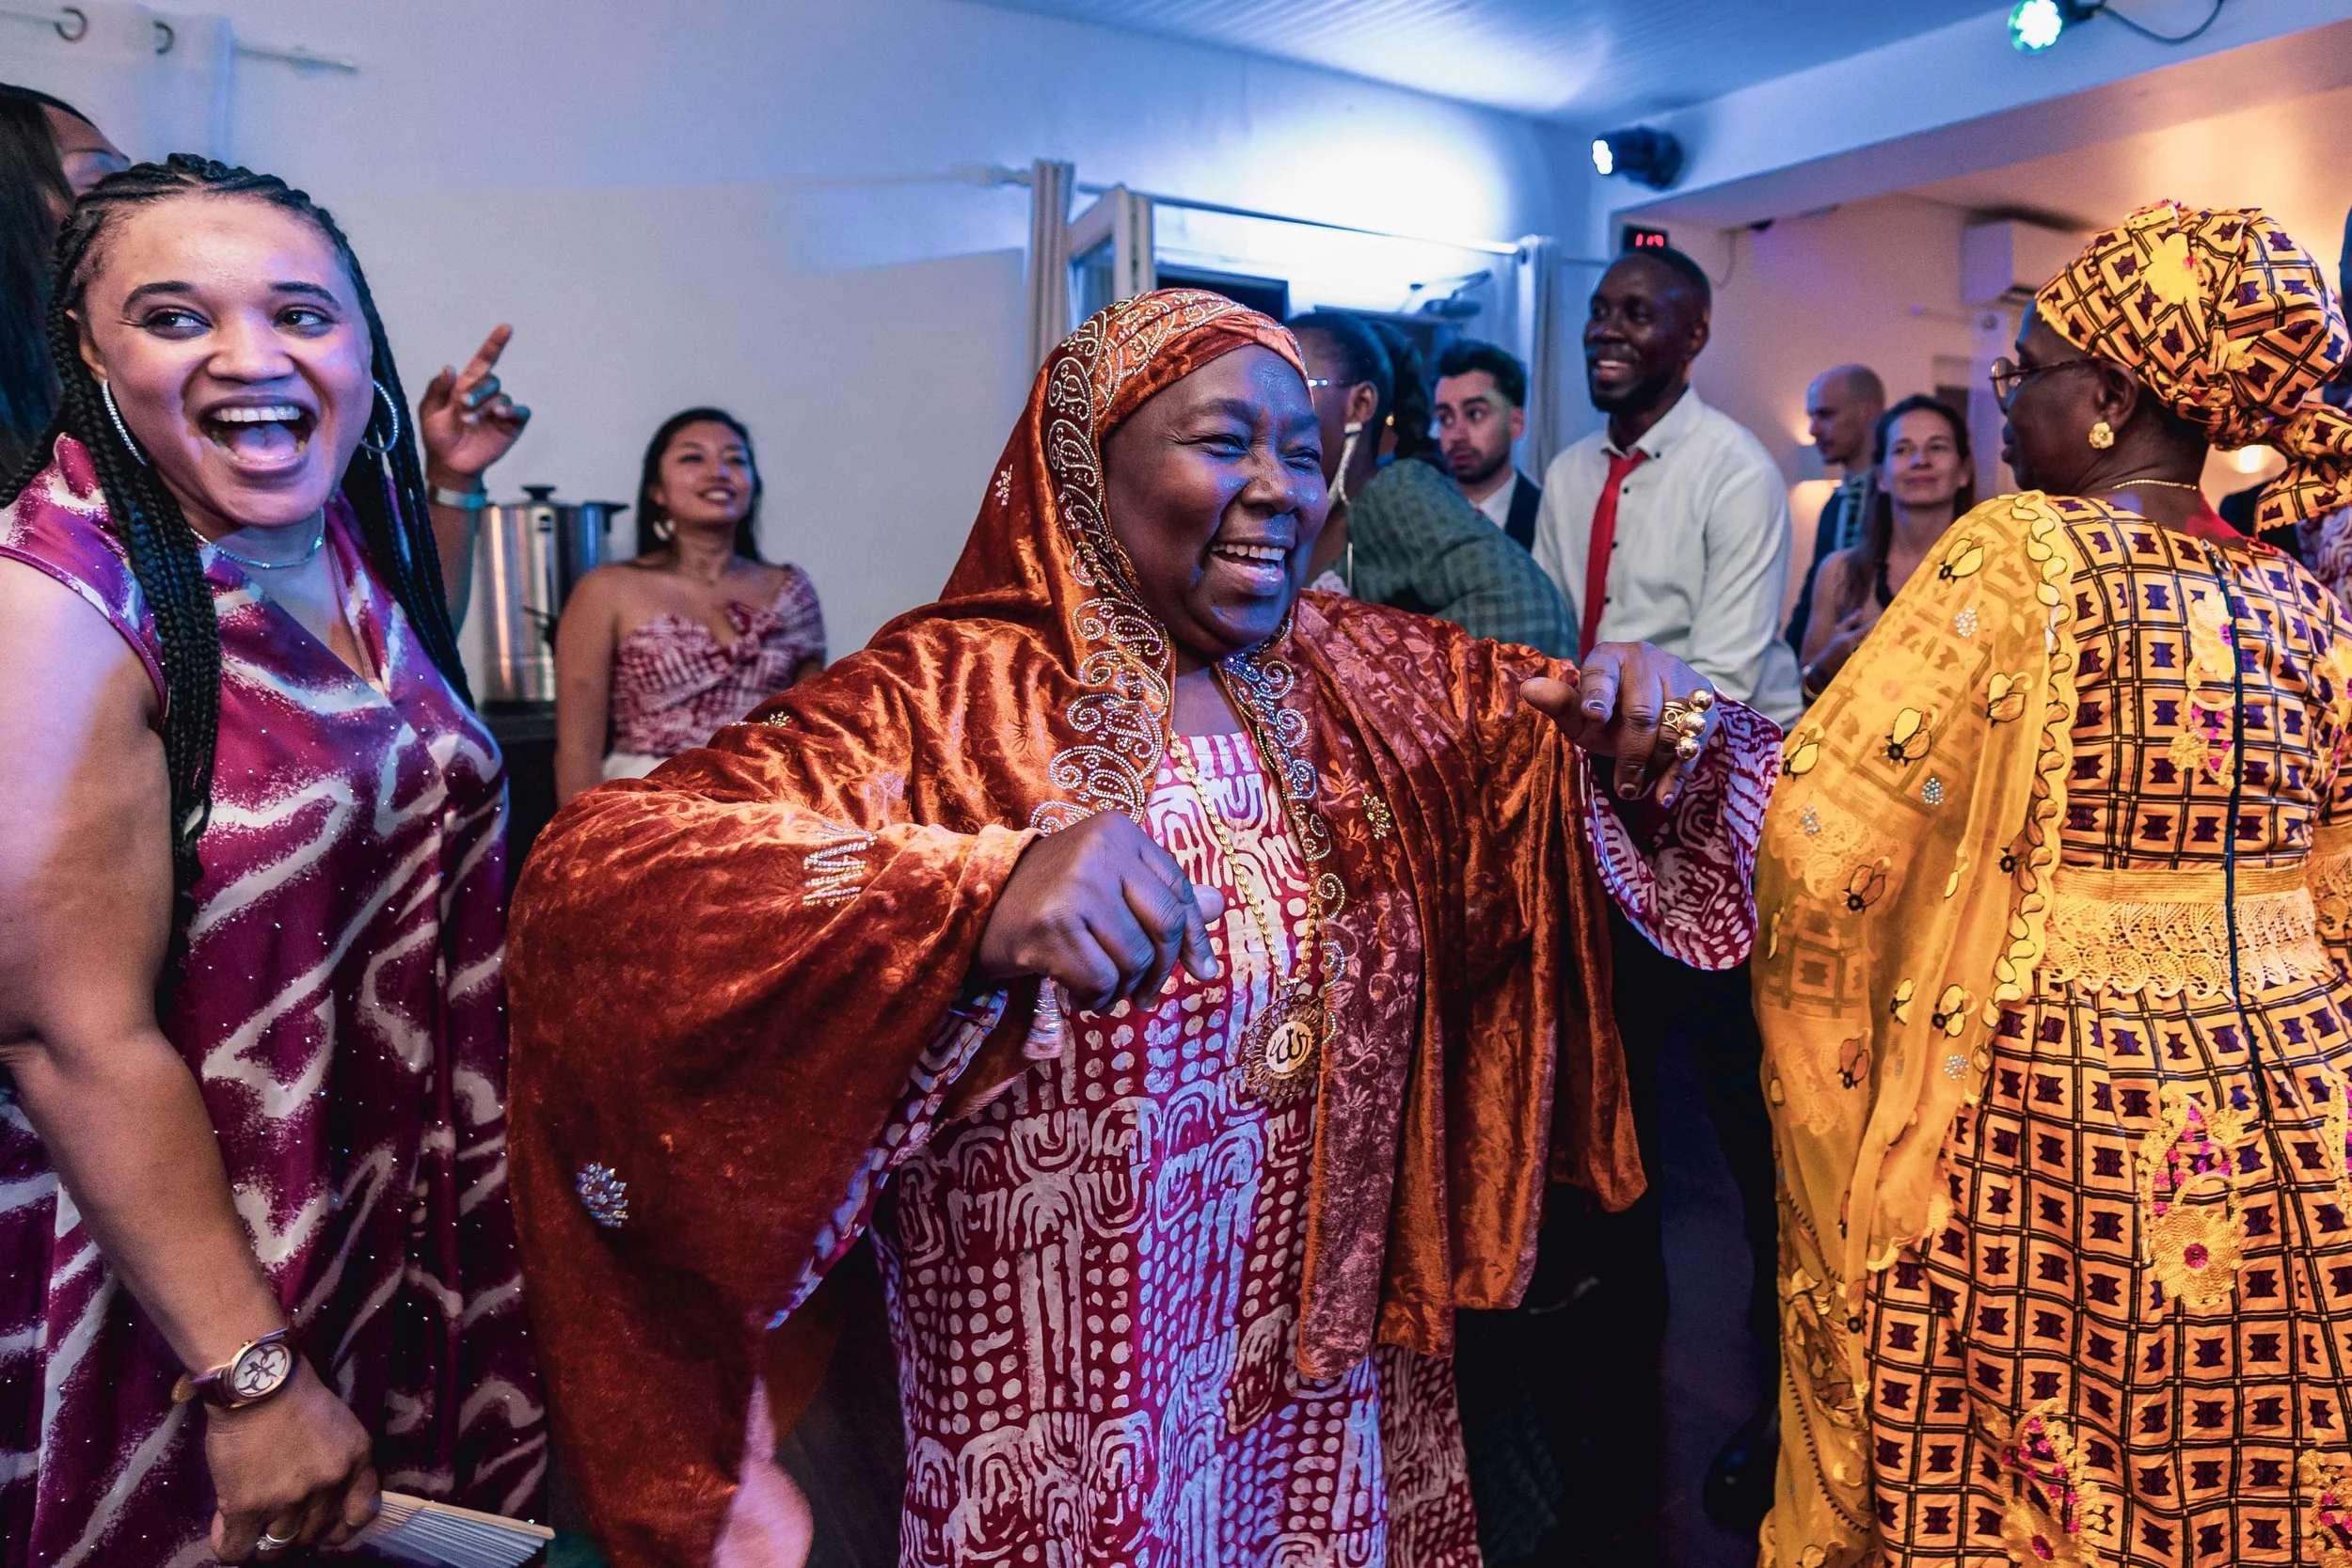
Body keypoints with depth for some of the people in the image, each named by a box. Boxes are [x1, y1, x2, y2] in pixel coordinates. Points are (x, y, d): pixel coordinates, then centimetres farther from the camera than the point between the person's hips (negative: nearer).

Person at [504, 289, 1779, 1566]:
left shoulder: (1380, 678, -2)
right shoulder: (946, 699, -18)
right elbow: (586, 881, -29)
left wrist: (1658, 719, -14)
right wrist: (974, 893, -45)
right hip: (1059, 1400, -4)